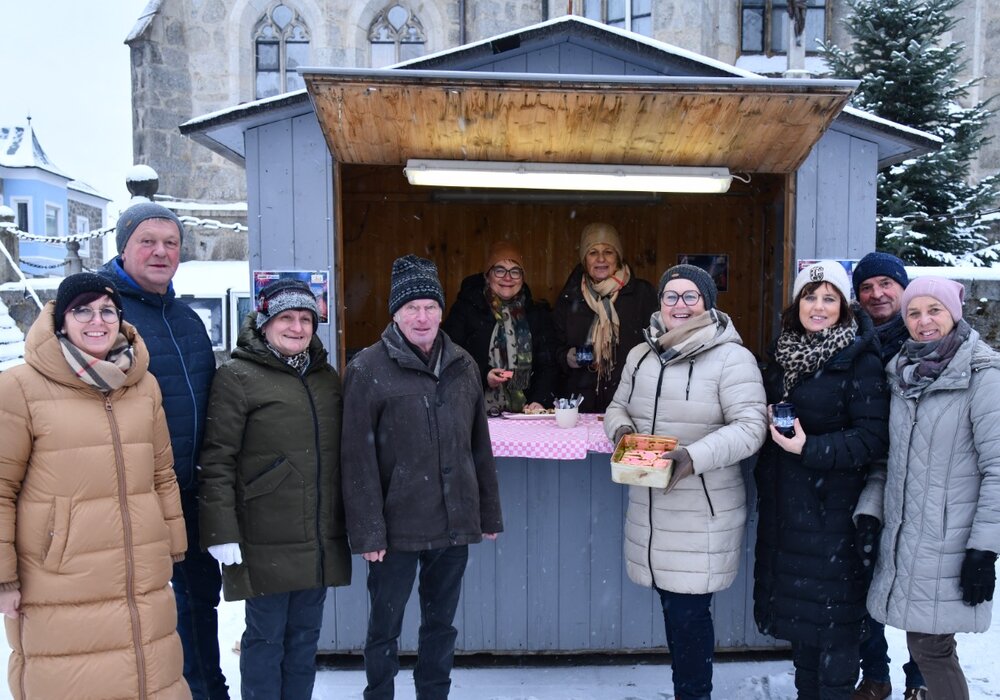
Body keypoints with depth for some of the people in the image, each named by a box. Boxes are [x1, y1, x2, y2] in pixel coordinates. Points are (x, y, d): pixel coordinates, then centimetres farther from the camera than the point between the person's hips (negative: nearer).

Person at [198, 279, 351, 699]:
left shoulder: (327, 376, 13)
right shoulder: (237, 377, -6)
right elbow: (217, 461, -10)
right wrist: (221, 533, -15)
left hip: (320, 540, 6)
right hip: (266, 542, -5)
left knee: (305, 635, 14)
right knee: (266, 637, 5)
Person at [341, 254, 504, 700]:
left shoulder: (462, 366, 6)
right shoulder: (368, 370, -8)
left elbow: (480, 447, 10)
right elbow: (357, 459, -11)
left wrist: (489, 514, 10)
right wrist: (366, 531, -14)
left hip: (454, 524, 4)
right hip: (397, 526, -4)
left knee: (441, 624, 16)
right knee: (385, 627, 11)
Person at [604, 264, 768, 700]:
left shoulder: (731, 357, -9)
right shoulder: (640, 356, 10)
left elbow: (750, 426, -15)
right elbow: (619, 407, 20)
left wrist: (694, 456, -28)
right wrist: (621, 429, -5)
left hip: (702, 512, -5)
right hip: (650, 506, 6)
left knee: (689, 612, 1)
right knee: (672, 606, 15)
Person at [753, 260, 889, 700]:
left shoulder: (860, 361, -11)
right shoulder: (785, 352, 9)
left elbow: (873, 437, -16)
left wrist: (809, 447, -22)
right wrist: (771, 423, 2)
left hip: (833, 507, -6)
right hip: (785, 501, 7)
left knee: (832, 603, 1)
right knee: (796, 600, 17)